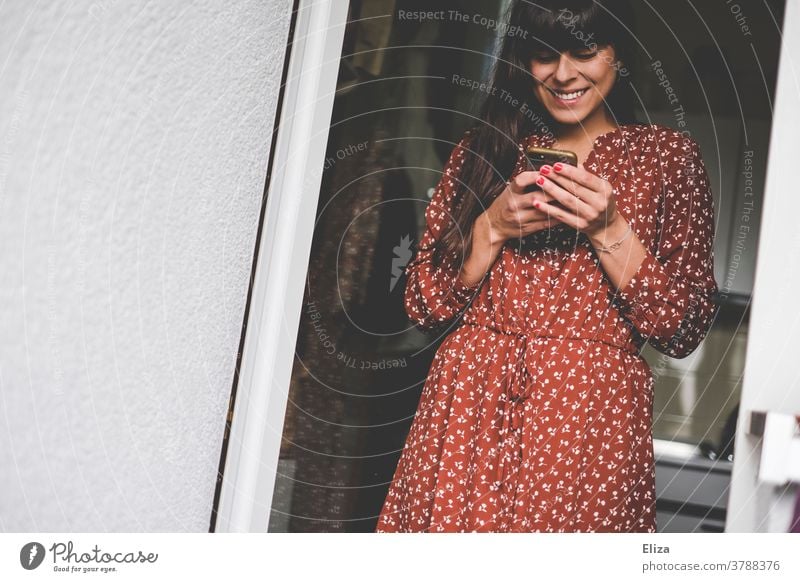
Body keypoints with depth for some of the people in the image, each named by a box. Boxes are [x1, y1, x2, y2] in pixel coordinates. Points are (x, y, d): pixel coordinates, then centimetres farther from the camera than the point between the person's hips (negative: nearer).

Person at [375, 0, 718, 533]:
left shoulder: (668, 156, 4)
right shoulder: (483, 149, 10)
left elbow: (685, 331, -1)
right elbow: (424, 306, 6)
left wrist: (608, 232, -12)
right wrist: (493, 227, -9)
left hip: (590, 422, -1)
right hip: (468, 409, 2)